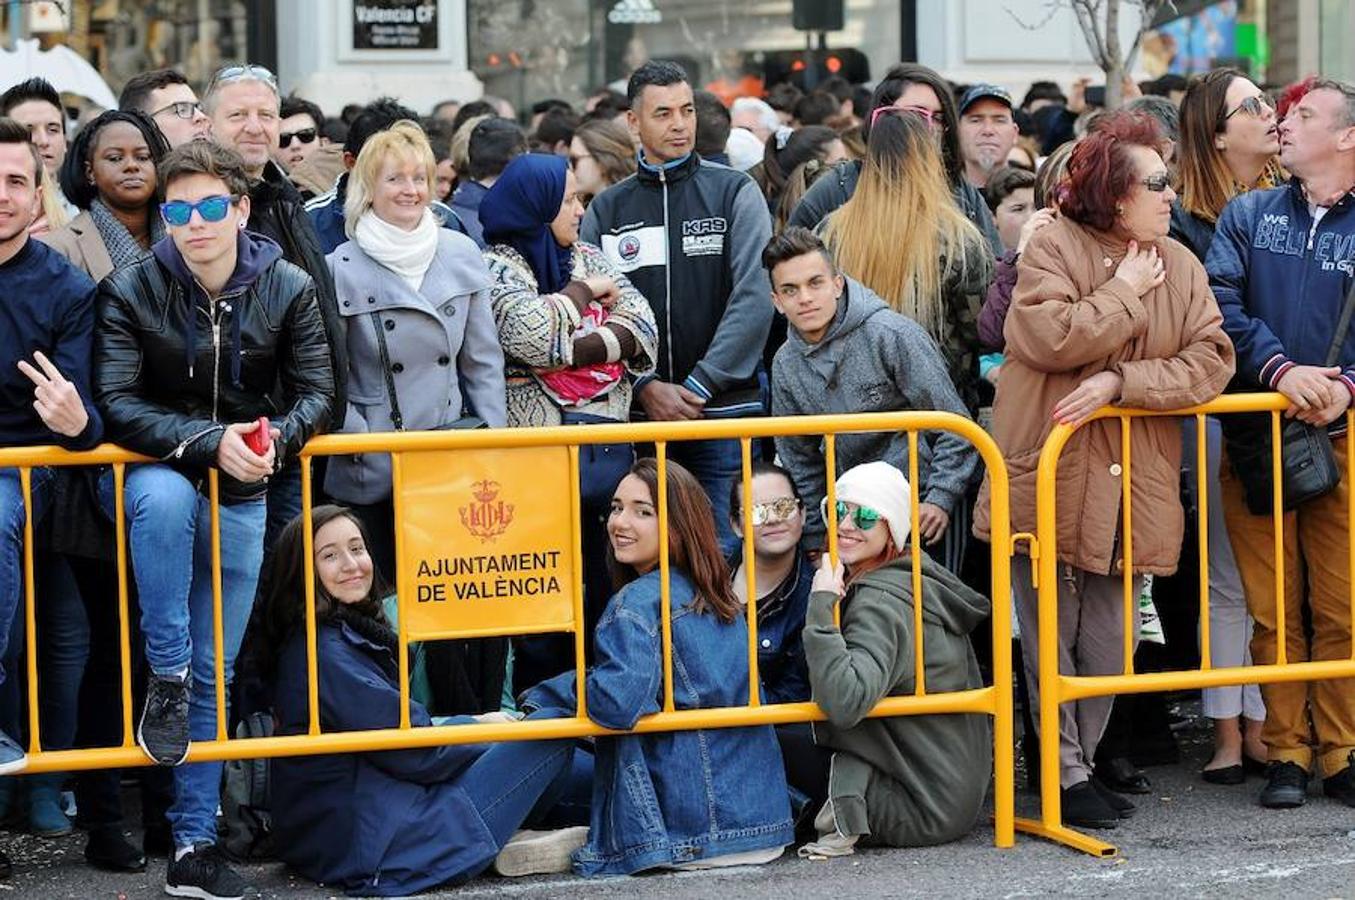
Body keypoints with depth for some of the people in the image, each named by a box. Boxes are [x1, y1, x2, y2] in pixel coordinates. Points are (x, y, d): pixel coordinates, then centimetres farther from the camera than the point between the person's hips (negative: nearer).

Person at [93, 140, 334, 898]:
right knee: (166, 497, -39)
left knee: (216, 671, 5)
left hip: (242, 494, 2)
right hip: (151, 471, -2)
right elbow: (117, 405, -18)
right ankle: (165, 680, -24)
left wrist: (275, 438, -26)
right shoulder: (131, 291, -12)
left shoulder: (289, 290, -6)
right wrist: (211, 442, -29)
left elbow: (317, 392, -4)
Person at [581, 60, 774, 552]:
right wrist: (645, 386, -10)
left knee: (728, 550, -4)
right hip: (641, 418, 2)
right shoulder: (605, 211, 11)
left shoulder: (735, 193, 3)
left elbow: (754, 299, -6)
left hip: (727, 411, -2)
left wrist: (699, 385, -12)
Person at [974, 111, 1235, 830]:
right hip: (1049, 478, -4)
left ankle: (1084, 763, 22)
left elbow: (1209, 363, -3)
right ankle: (1065, 773, 11)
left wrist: (1118, 381, -15)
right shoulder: (1055, 246, -5)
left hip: (1130, 485, 4)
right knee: (1050, 636, 2)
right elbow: (1047, 338, -20)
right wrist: (1124, 294, -10)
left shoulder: (1180, 266, 8)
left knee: (1109, 641, 8)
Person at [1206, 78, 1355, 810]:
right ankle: (1286, 753, 8)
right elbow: (1221, 305, -2)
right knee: (1274, 611, 1)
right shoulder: (1247, 216, 10)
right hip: (1257, 440, 1)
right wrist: (1279, 370, -16)